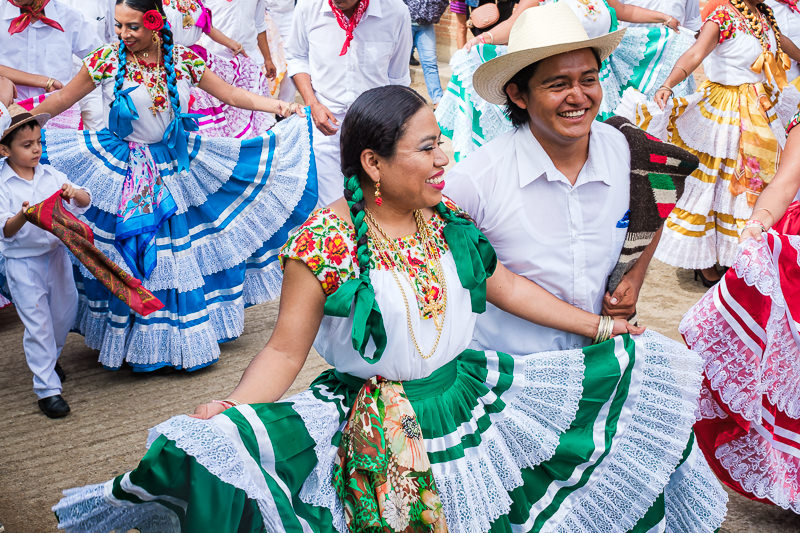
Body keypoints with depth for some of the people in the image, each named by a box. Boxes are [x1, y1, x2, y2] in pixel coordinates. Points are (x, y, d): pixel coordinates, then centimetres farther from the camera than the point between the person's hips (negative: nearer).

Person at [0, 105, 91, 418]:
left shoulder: (51, 175, 1)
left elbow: (85, 204, -1)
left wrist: (74, 193, -23)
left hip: (56, 254, 5)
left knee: (65, 311, 17)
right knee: (38, 323, -2)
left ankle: (49, 359, 44)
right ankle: (46, 388, 7)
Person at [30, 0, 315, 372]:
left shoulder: (183, 59, -3)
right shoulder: (107, 59, -7)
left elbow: (231, 95, 0)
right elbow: (61, 100, 2)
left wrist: (277, 105, -12)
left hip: (178, 168, 2)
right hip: (124, 170, -2)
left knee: (184, 253, 9)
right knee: (128, 257, 2)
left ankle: (189, 335, 26)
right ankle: (137, 342, 19)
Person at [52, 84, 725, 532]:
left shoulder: (448, 217, 0)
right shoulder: (324, 240, -16)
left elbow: (505, 285, 10)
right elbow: (286, 349, -15)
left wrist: (598, 326, 12)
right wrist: (232, 411, -33)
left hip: (469, 397, 5)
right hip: (374, 426, -4)